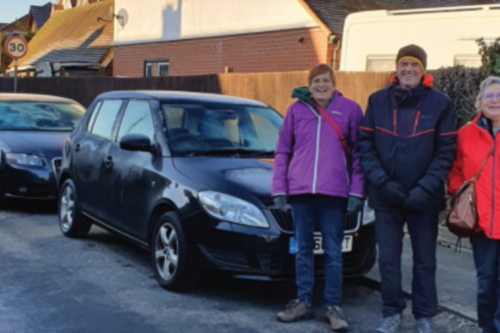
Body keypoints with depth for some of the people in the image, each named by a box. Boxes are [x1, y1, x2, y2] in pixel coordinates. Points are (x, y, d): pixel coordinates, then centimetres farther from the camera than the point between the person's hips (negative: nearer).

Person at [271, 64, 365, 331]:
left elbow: (358, 154, 4)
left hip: (334, 192, -2)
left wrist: (357, 192, -2)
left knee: (333, 252, 4)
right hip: (300, 191, 2)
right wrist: (279, 189, 3)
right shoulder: (296, 109, 6)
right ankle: (303, 303, 20)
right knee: (303, 249, 10)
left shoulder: (350, 109, 2)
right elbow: (282, 151, 10)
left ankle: (332, 306, 14)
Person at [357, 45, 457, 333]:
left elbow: (446, 151, -4)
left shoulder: (440, 103, -2)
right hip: (386, 198, 1)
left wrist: (426, 187, -14)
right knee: (388, 258, 8)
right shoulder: (378, 101, 3)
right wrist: (382, 181, -11)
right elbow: (365, 145, 1)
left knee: (425, 261, 9)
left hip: (424, 199, -1)